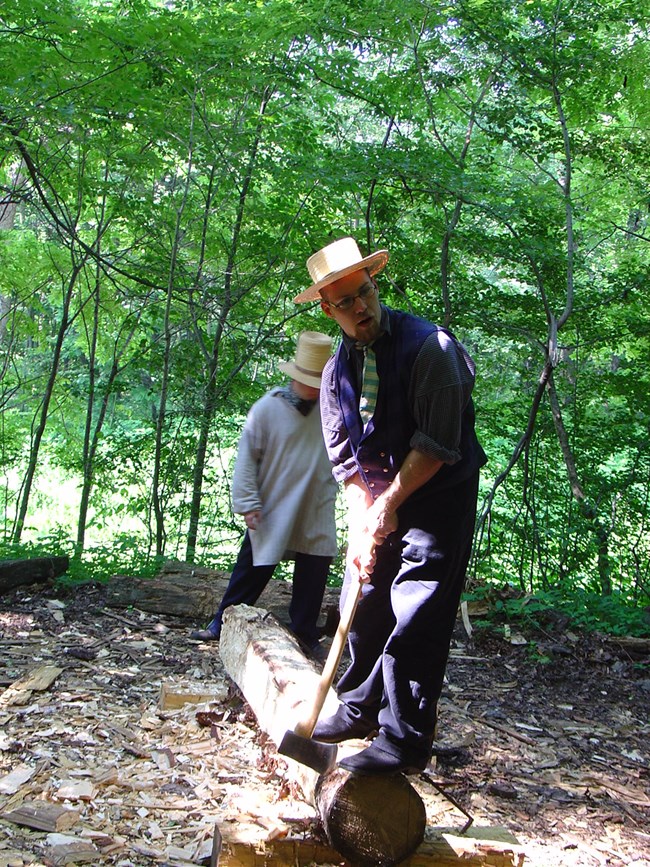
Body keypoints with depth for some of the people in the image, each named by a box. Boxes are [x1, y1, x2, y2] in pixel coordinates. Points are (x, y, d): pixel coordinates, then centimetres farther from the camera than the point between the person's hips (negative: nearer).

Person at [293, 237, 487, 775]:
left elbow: (437, 446, -20)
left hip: (438, 496, -6)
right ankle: (358, 710, 28)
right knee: (363, 603, 11)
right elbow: (346, 462, 3)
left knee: (414, 618, -10)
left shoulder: (427, 346, -17)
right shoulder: (337, 371, 3)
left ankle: (404, 741, -3)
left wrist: (389, 505, -14)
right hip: (378, 498, 7)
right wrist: (362, 529, -8)